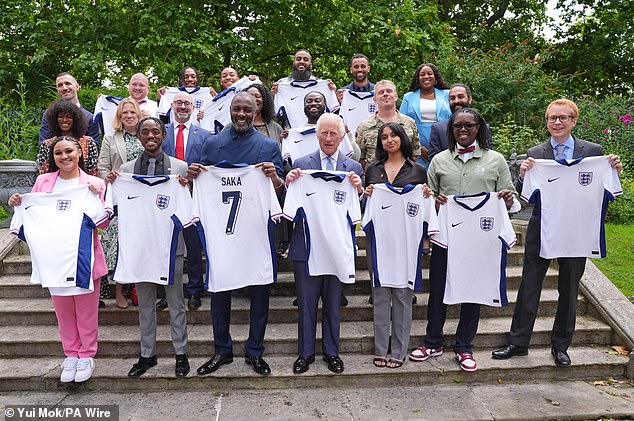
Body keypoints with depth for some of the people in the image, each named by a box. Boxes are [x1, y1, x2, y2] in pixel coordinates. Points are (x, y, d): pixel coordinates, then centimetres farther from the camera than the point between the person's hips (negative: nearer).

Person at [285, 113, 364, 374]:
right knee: (306, 303, 10)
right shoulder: (301, 164, 2)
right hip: (306, 244, 0)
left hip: (337, 245, 1)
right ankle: (305, 352, 25)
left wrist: (359, 189, -18)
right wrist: (289, 184, -20)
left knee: (333, 303, 13)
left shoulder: (354, 168, 4)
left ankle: (331, 352, 27)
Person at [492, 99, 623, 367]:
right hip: (541, 231, 0)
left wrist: (614, 173, -14)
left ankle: (561, 346, 28)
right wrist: (523, 176, -21)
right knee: (529, 287, 5)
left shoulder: (593, 151, 1)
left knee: (569, 291, 12)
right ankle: (518, 342, 18)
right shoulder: (535, 154, 0)